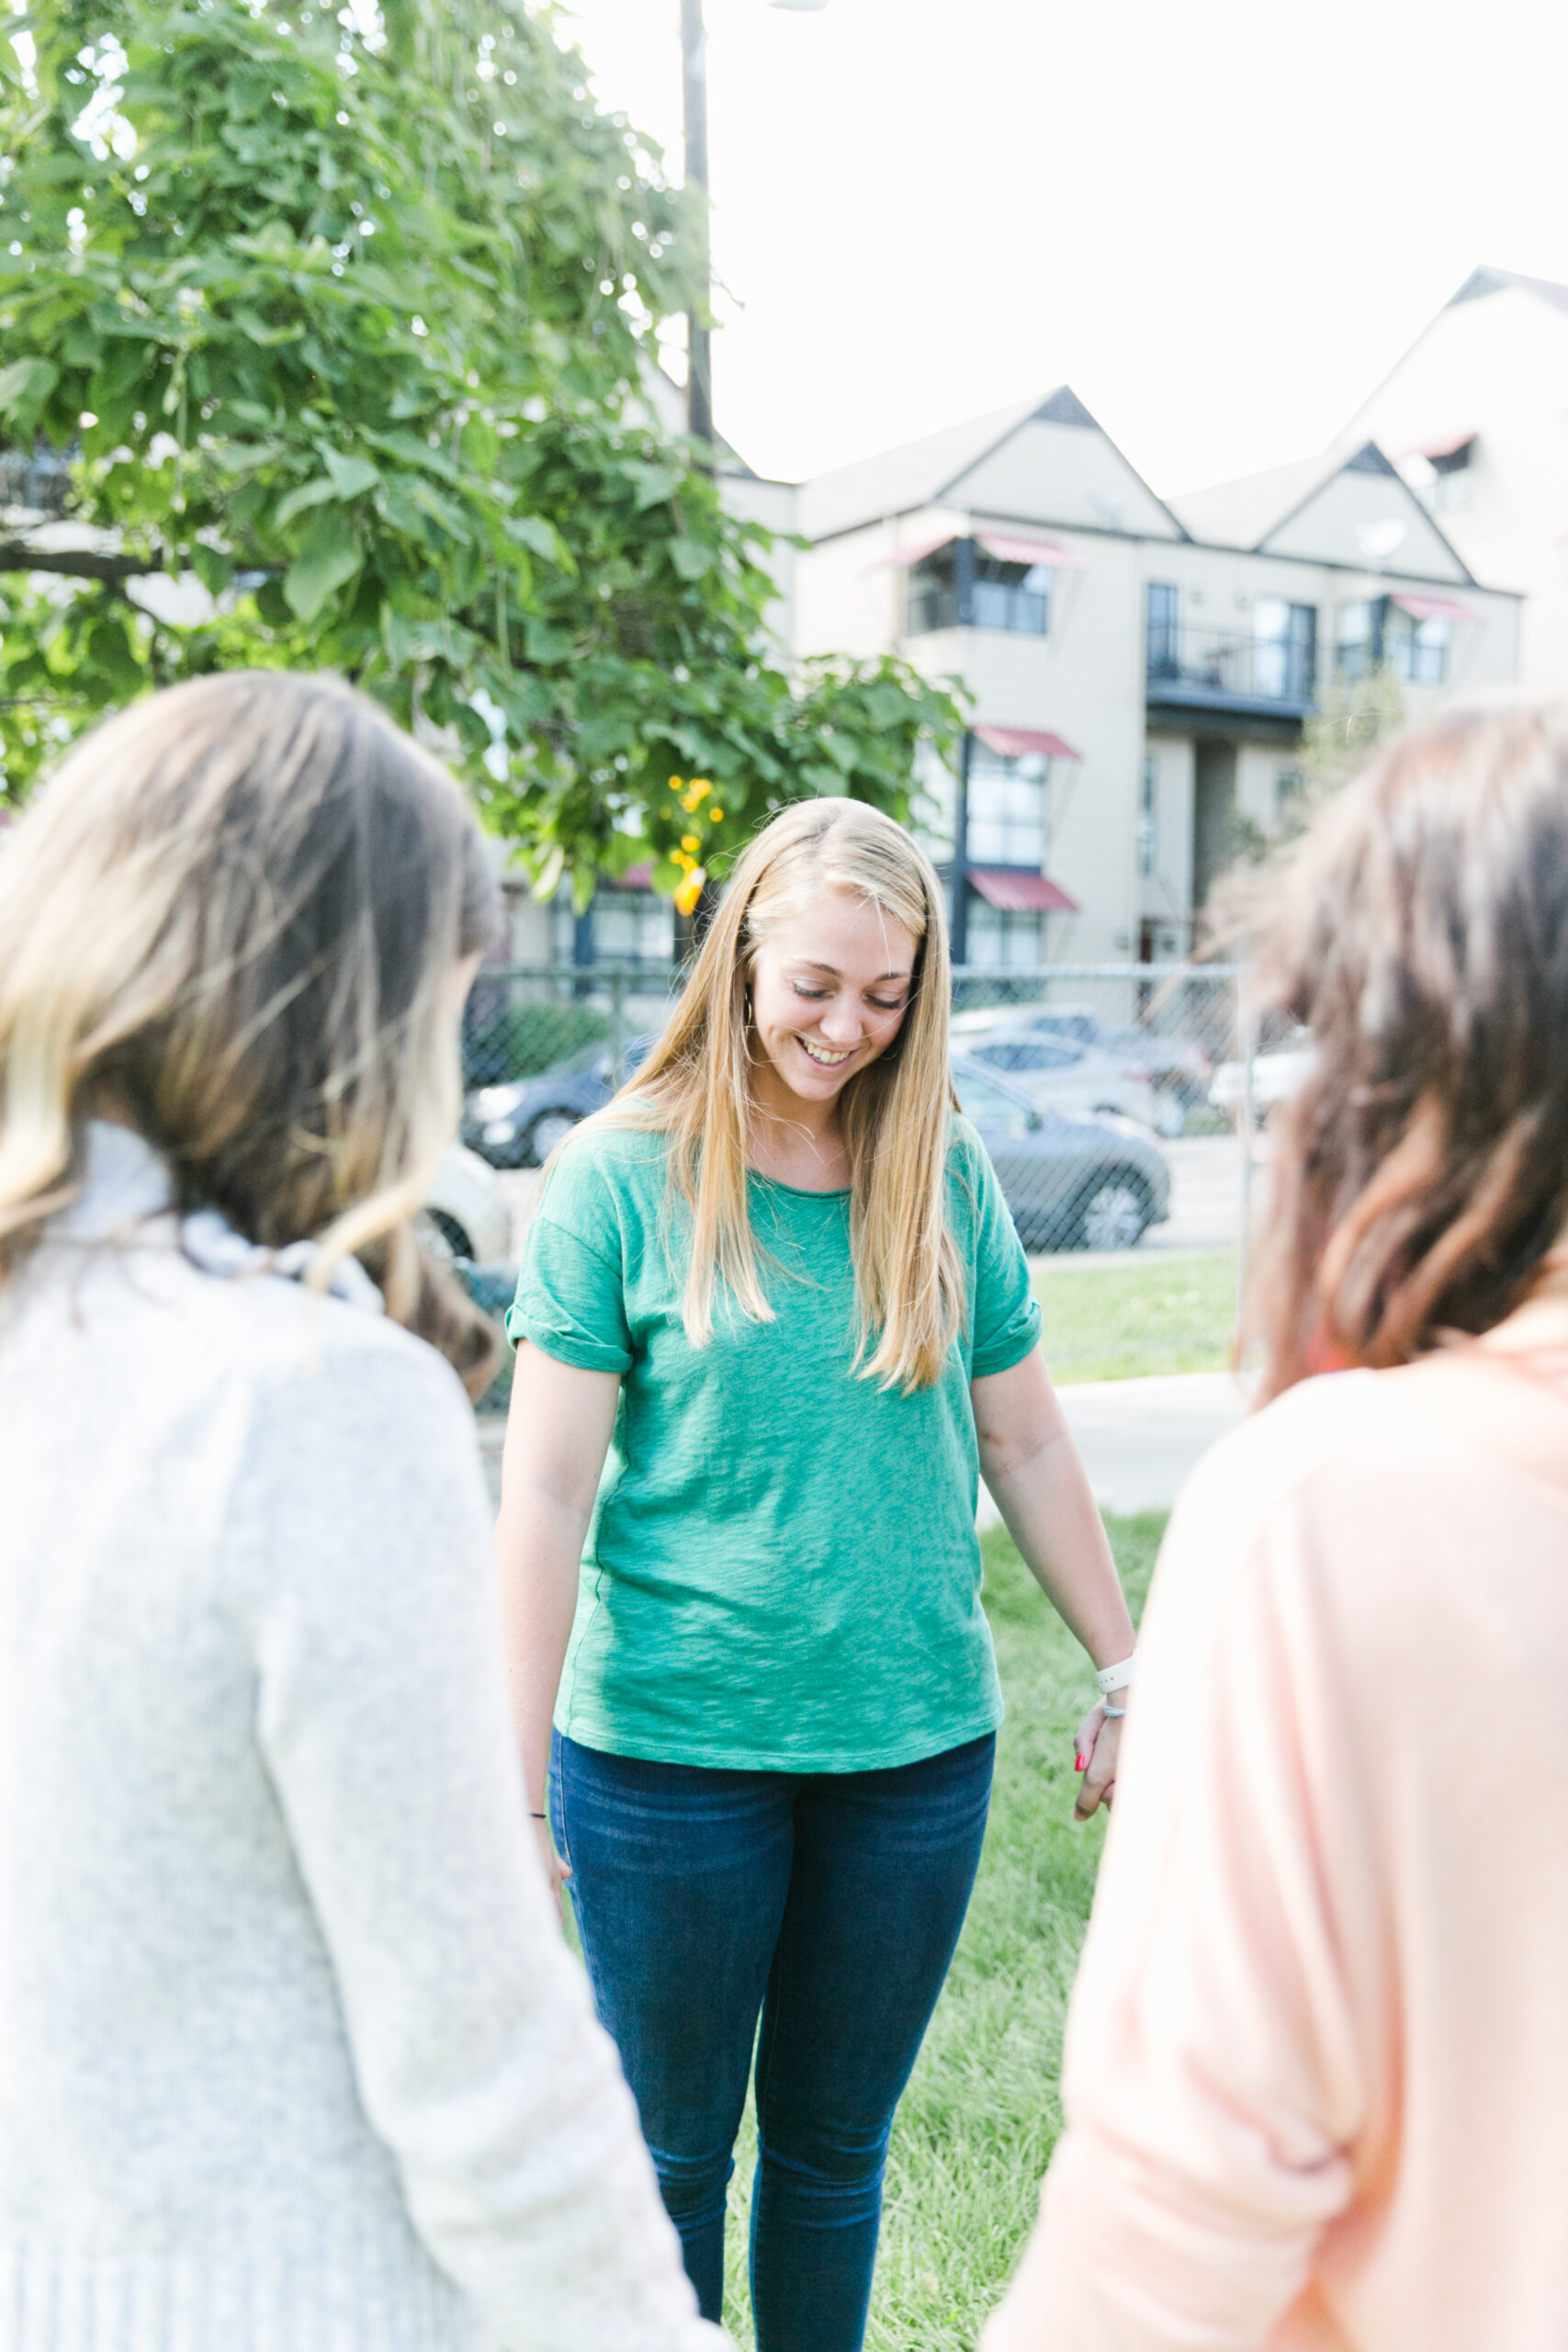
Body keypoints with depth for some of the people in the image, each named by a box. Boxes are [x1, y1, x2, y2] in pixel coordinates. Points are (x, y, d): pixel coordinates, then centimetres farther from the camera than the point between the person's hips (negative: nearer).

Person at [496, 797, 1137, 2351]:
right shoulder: (620, 1174, -9)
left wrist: (1123, 1672, 12)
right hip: (669, 1750, -3)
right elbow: (544, 1491, -10)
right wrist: (518, 1782, -11)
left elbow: (1024, 1443, 9)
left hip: (916, 1743, 3)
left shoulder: (947, 1174, 2)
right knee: (672, 2152, 15)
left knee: (835, 2147, 19)